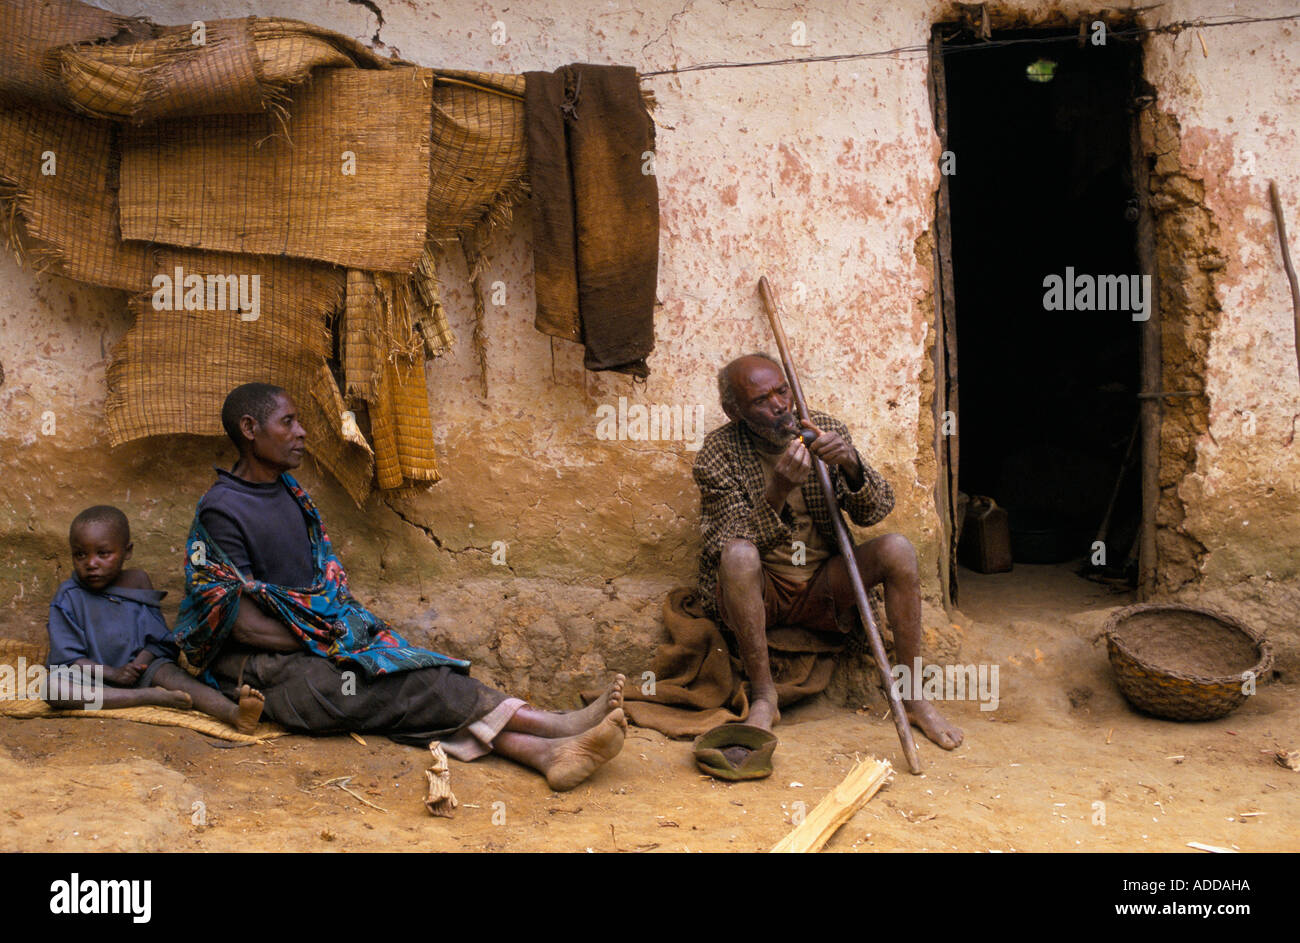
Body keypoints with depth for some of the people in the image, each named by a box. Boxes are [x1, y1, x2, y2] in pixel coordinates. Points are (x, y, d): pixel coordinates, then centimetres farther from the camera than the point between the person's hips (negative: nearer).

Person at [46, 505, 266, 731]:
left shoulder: (137, 584, 8)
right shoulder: (68, 598, 2)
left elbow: (158, 641, 6)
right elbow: (66, 657, -4)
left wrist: (138, 664, -15)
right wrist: (112, 673, -17)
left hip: (136, 673, 1)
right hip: (92, 682, -1)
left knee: (167, 671, -30)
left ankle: (234, 713, -55)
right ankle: (150, 696, -35)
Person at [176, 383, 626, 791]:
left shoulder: (289, 492, 14)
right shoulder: (221, 511, -13)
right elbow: (245, 623, -16)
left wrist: (353, 623, 0)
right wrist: (327, 644, -12)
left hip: (329, 636, 7)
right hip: (266, 666, -7)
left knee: (423, 686, -19)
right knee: (413, 684, -24)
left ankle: (544, 752, -37)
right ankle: (558, 725, -31)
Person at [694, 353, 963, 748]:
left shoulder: (825, 429, -1)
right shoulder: (718, 455, -10)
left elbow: (876, 510, -4)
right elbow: (732, 544, -19)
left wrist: (851, 465, -25)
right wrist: (778, 491, -34)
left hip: (822, 588, 3)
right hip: (759, 592, -3)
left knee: (897, 549, -19)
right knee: (739, 556, -35)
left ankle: (912, 694, -9)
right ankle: (763, 696, -20)